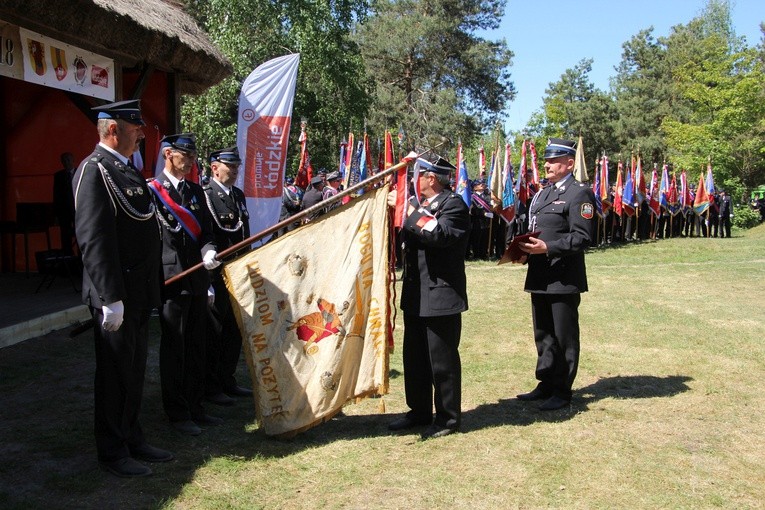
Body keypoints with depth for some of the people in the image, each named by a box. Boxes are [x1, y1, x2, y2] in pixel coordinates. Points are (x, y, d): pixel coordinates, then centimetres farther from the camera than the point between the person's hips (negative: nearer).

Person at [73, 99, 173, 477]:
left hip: (139, 293, 9)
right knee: (115, 373, 4)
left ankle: (132, 439, 31)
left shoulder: (126, 170, 15)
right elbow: (95, 240, -22)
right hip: (117, 296, -9)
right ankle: (113, 452, 18)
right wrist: (110, 298, -24)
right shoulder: (93, 170, -14)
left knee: (134, 371, 17)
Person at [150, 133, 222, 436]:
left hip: (197, 281, 6)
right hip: (171, 281, -6)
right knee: (173, 348, 2)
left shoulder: (196, 191, 14)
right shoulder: (152, 191, -6)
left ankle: (195, 407, 25)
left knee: (196, 346, 13)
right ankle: (177, 413, 14)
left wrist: (208, 252, -8)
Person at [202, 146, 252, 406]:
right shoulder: (204, 195, -12)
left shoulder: (238, 195, 13)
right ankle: (211, 387, 14)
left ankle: (227, 380, 28)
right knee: (213, 333, 3)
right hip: (215, 275, -8)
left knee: (234, 330, 14)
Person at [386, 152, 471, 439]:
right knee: (414, 358, 16)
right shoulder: (417, 203, 15)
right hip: (415, 297, 9)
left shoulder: (454, 205, -11)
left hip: (441, 297, -9)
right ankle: (419, 411, 30)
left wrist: (406, 209, -24)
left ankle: (448, 418, 15)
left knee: (442, 361, 1)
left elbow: (438, 233, -28)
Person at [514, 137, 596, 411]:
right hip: (540, 276, 9)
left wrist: (547, 248, -24)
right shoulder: (542, 194, 17)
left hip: (564, 278, -8)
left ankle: (562, 391, 14)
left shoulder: (580, 193, -10)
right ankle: (547, 384, 29)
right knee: (543, 335, 16)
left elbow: (582, 237, -17)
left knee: (564, 337, 3)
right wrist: (526, 252, 3)